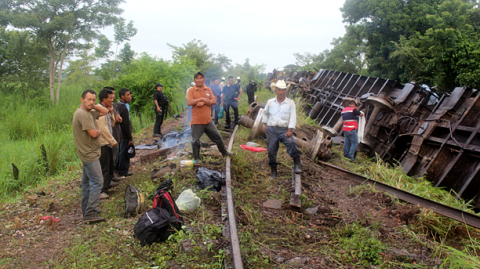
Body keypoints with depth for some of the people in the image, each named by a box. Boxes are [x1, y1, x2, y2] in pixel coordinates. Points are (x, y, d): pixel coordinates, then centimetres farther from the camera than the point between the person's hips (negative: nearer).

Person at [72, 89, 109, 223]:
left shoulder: (89, 112, 12)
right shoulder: (82, 114, -19)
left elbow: (105, 111, 20)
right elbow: (93, 133, -25)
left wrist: (94, 106, 4)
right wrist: (99, 131, -2)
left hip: (88, 153, 11)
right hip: (89, 153, -11)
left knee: (87, 182, 16)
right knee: (97, 182, -11)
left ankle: (86, 210, 26)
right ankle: (90, 213, -10)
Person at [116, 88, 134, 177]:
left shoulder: (117, 105, 7)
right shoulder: (123, 108, -23)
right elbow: (126, 125, -22)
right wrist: (130, 138, -15)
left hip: (118, 134, 9)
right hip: (124, 135, -9)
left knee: (120, 152, 21)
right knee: (124, 152, 3)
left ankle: (118, 169, 34)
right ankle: (123, 171, 13)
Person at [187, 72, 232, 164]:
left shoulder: (208, 89, 8)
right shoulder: (191, 90, -4)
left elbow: (214, 101, -1)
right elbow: (189, 102, -19)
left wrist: (204, 102, -16)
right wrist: (202, 98, -18)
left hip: (208, 120, 4)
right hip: (196, 121, -4)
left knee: (217, 137, 16)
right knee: (195, 141, 2)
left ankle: (224, 152, 36)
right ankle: (196, 159, 18)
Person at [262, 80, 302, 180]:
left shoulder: (290, 103, 1)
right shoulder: (270, 102, 8)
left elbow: (292, 117, -4)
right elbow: (265, 113, 24)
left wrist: (290, 130, -14)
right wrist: (266, 124, 14)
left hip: (284, 129, -2)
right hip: (271, 130, 3)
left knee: (291, 143, -30)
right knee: (271, 151, 2)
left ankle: (297, 165, -21)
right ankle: (273, 173, 16)